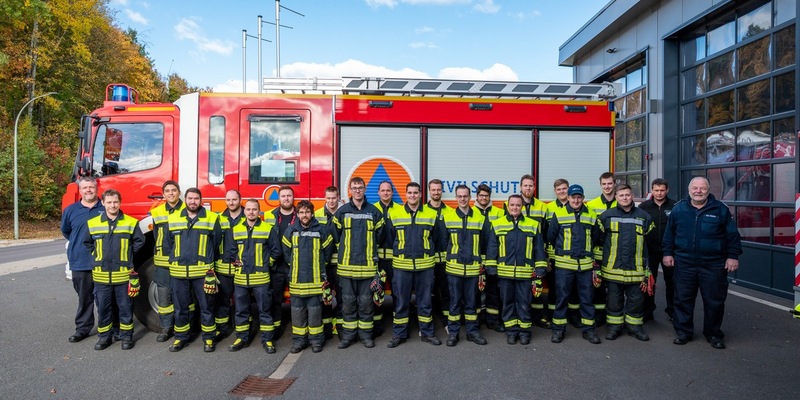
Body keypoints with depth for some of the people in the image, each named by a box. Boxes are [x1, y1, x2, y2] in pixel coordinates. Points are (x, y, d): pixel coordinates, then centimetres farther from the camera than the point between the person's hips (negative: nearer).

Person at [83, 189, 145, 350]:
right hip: (101, 275, 2)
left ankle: (127, 336, 19)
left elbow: (139, 241, 5)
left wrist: (126, 255, 4)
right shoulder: (92, 223, 2)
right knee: (103, 308, 11)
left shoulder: (131, 223, -3)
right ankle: (104, 337, 25)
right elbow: (87, 243, 16)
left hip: (123, 274, -1)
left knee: (125, 307, 7)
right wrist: (97, 256, 8)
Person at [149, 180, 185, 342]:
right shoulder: (157, 212, 9)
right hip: (162, 262, 3)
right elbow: (156, 236, 16)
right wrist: (157, 254, 7)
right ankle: (166, 327, 20)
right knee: (163, 295, 7)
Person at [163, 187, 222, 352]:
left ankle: (209, 338, 17)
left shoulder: (212, 218, -1)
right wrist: (174, 260, 11)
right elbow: (167, 243, 14)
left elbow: (217, 242, 5)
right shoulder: (173, 219, 7)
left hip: (203, 271, -2)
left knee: (206, 306, 5)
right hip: (178, 272, 2)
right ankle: (181, 337, 27)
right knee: (180, 307, 12)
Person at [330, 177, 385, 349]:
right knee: (348, 301, 8)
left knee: (366, 301, 7)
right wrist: (347, 249, 11)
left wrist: (368, 248, 10)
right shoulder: (342, 211, 3)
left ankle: (365, 333, 20)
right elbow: (335, 235, 8)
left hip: (368, 264, 0)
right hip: (347, 264, 0)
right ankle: (348, 334, 20)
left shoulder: (374, 212, 4)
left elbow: (379, 236, 11)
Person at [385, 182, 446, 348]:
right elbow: (389, 238, 7)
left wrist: (431, 255, 12)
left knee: (425, 301, 10)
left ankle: (427, 333, 25)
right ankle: (398, 334, 21)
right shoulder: (394, 214, 0)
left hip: (425, 266, 1)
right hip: (401, 265, 0)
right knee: (401, 302, 8)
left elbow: (438, 239, 10)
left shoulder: (431, 214, 2)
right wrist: (395, 254, 9)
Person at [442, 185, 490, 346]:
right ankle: (453, 332, 18)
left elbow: (485, 243, 9)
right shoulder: (447, 216, 0)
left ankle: (472, 331, 23)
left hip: (473, 268, 1)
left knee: (471, 301, 11)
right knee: (454, 301, 7)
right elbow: (443, 241, 4)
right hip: (454, 267, -1)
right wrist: (445, 258, 4)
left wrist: (482, 262, 9)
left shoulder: (480, 218, 3)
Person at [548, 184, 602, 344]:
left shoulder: (591, 216, 6)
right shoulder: (558, 214, -2)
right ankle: (558, 329, 14)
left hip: (586, 264, 2)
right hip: (564, 264, -2)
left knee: (587, 297, 9)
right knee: (561, 297, 4)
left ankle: (588, 329, 22)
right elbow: (550, 237, 5)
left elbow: (596, 238, 18)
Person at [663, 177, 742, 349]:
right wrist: (667, 253, 7)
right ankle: (683, 332, 20)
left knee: (714, 301, 8)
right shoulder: (679, 209, 5)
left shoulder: (720, 209, 0)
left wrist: (733, 256, -1)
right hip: (684, 263, 1)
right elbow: (669, 233, 11)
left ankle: (714, 334, 25)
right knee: (683, 299, 7)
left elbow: (732, 235, 3)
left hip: (713, 264, -1)